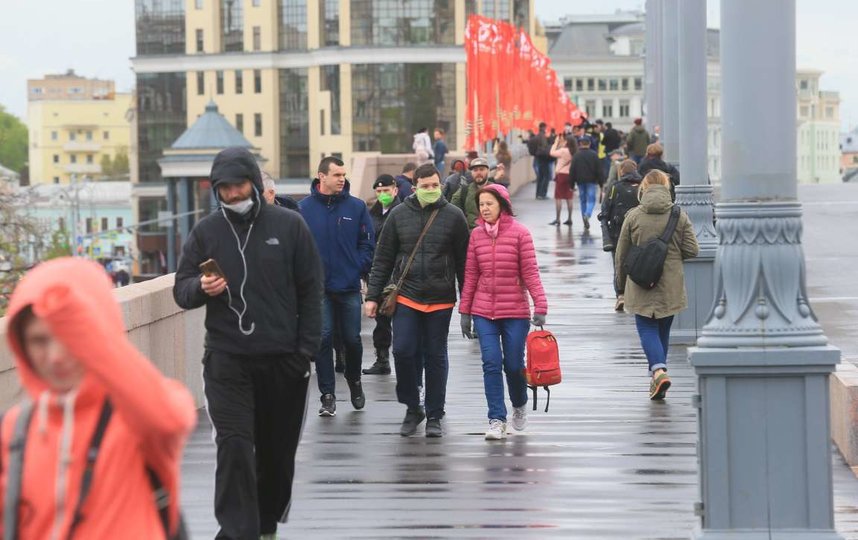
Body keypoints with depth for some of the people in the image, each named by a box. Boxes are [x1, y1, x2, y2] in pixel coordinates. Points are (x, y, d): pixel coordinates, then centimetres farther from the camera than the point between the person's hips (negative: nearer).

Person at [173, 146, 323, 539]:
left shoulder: (289, 226, 1)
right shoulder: (206, 232, 4)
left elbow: (311, 290, 3)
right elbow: (181, 290, 7)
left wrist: (306, 350, -3)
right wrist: (201, 288, -17)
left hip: (282, 360, 0)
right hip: (226, 359, 0)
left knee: (277, 451, 11)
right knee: (234, 447, -13)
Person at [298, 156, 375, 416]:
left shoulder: (357, 207, 2)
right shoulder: (304, 207, -2)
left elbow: (368, 243, 5)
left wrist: (359, 269, -4)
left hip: (349, 287, 1)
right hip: (318, 287, -1)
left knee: (352, 339, 8)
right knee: (323, 339, -2)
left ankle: (354, 381, 33)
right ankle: (327, 395, 5)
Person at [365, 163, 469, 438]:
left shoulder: (453, 216, 0)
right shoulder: (399, 214, 3)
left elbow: (463, 261, 4)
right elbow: (383, 258, 7)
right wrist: (373, 296, 3)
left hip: (440, 301, -1)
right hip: (406, 297, 1)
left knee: (436, 357, 6)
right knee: (403, 351, -8)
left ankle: (434, 416, 16)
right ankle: (412, 409, 11)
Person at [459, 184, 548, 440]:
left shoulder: (519, 233, -5)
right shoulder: (476, 235, 5)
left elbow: (530, 272, -6)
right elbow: (470, 275, 8)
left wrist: (540, 305, -15)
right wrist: (465, 311, 8)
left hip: (515, 311, -2)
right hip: (484, 311, 2)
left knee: (513, 364, 5)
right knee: (491, 363, -6)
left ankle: (520, 405, 35)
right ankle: (497, 421, -3)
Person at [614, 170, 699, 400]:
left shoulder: (633, 216, -4)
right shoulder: (680, 216, -3)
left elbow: (621, 254, 1)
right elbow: (691, 250, -3)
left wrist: (621, 285, 14)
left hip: (641, 286, -2)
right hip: (671, 286, 2)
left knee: (647, 329, 0)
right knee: (663, 330, 15)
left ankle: (659, 371, -22)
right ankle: (657, 376, 21)